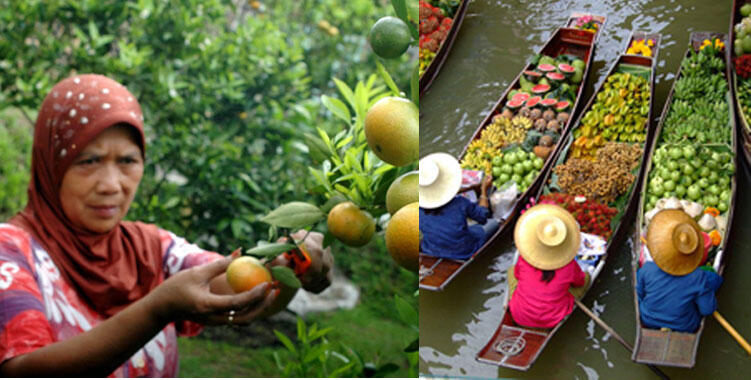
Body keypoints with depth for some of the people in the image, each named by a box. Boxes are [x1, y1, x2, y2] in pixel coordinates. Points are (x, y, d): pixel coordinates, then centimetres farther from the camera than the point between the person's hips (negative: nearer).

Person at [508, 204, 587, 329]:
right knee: (586, 276, 15)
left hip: (520, 318, 2)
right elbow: (580, 283, 1)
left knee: (511, 270, 26)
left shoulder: (524, 260, -20)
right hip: (553, 320, -1)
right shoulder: (570, 266, -22)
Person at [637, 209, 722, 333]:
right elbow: (707, 310, -18)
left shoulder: (647, 270, -29)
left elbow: (638, 294, -10)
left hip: (648, 321, 1)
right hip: (684, 327, -1)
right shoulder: (698, 278, -33)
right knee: (714, 278, 13)